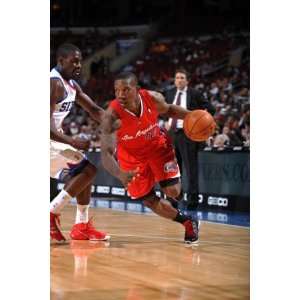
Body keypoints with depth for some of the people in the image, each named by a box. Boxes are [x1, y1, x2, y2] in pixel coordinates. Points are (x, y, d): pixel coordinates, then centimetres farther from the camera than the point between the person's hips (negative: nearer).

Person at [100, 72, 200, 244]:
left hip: (157, 145, 1)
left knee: (173, 191, -13)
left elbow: (168, 109, -1)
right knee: (150, 201, 4)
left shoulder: (153, 99, -27)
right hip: (132, 154, 0)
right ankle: (188, 223, 28)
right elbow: (106, 154, -39)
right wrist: (120, 174, -59)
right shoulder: (112, 115, -36)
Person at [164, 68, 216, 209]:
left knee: (191, 168, -6)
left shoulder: (194, 94, -5)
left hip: (188, 134, -5)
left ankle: (192, 200, -2)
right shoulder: (170, 93, 10)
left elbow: (210, 109, -2)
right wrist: (166, 122, 12)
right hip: (172, 133, 5)